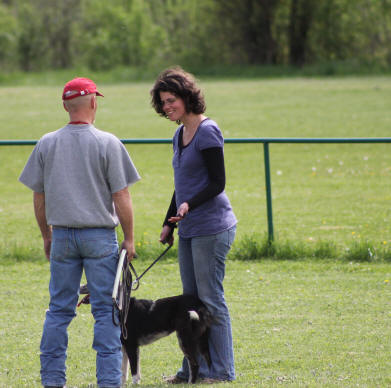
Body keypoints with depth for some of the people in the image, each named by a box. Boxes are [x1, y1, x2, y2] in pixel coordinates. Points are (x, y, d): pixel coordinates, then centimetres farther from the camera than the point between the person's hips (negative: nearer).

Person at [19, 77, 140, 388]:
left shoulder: (47, 144, 3)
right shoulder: (107, 143, -7)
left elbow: (39, 197, 7)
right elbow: (121, 196, -8)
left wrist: (47, 236, 19)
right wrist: (129, 238, -1)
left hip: (62, 235, 3)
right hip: (100, 235, -3)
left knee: (59, 308, 9)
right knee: (106, 310, 1)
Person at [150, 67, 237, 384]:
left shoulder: (207, 131, -11)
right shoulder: (180, 135, 15)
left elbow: (217, 182, -15)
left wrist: (189, 205, -28)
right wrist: (169, 224, 26)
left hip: (211, 227, -9)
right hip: (189, 230, 9)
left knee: (211, 299, -5)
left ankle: (220, 371, 1)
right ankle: (193, 369, 16)